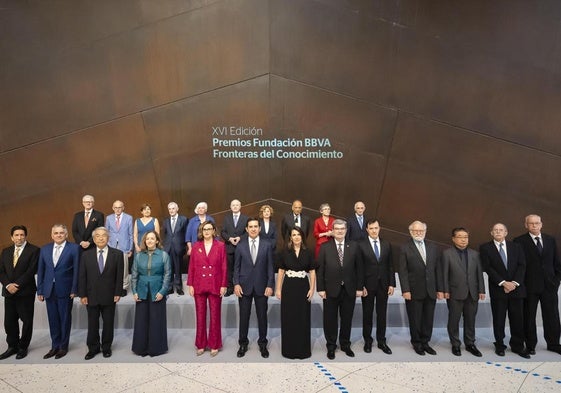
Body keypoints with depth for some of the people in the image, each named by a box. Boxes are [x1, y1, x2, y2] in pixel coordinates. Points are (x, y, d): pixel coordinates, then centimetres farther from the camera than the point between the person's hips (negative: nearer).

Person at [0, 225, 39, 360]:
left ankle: (23, 347, 19)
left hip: (25, 292, -5)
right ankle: (12, 346, 24)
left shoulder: (34, 250, -5)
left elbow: (31, 271, -12)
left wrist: (17, 285, -15)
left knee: (27, 321, 5)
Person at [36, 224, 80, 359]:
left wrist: (74, 290, -10)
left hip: (65, 290, -4)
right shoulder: (44, 249, 9)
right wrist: (40, 291, 6)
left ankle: (63, 346, 20)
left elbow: (76, 270, -7)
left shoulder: (74, 248, -5)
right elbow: (40, 271, 10)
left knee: (65, 319, 7)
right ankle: (55, 346, 24)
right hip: (49, 290, 4)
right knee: (53, 320, 11)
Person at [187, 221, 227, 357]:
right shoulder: (196, 246, 4)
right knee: (200, 316, 9)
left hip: (215, 286, -2)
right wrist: (190, 285, 0)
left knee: (215, 316, 6)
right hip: (199, 286, 2)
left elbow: (224, 267, -1)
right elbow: (191, 267, 5)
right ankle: (201, 345, 22)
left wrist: (224, 285, -5)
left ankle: (214, 345, 19)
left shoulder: (220, 246, -1)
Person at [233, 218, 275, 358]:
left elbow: (270, 267, 1)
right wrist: (236, 284, -6)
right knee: (244, 316, 8)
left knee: (262, 316, 8)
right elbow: (236, 266, 3)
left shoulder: (267, 245, 0)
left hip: (261, 286, 0)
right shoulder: (240, 245, 1)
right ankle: (243, 344, 24)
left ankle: (262, 344, 24)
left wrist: (270, 285, -5)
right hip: (244, 286, 0)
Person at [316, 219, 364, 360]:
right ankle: (331, 346, 24)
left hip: (349, 290, 2)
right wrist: (320, 289, -7)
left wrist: (359, 287, 0)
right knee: (330, 319, 9)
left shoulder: (354, 246, 3)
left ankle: (345, 344, 30)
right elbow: (320, 269, -3)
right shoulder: (325, 247, -2)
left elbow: (359, 268, 3)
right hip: (331, 290, -1)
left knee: (347, 319, 12)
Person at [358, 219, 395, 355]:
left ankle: (381, 341, 24)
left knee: (382, 313, 10)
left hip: (383, 284, 3)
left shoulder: (387, 245, 5)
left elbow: (390, 266, 7)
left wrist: (391, 284, 2)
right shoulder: (361, 245, -7)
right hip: (368, 285, -3)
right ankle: (368, 341, 24)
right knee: (367, 313, 10)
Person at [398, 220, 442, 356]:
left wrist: (440, 289, 5)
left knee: (428, 319, 9)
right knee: (415, 319, 7)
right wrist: (405, 290, -13)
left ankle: (425, 342, 25)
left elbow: (438, 270, 9)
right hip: (414, 292, -3)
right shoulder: (405, 248, -3)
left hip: (431, 291, 4)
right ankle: (417, 343, 24)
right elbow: (403, 272, -7)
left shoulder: (433, 248, 9)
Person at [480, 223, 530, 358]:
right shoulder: (485, 248, 0)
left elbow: (522, 266, 1)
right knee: (498, 319, 5)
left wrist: (514, 282, -12)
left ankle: (517, 346, 20)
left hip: (516, 287, 2)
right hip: (497, 289, -2)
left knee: (518, 319, 7)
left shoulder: (516, 247, 9)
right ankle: (499, 346, 17)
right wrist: (503, 283, -15)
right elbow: (488, 268, -7)